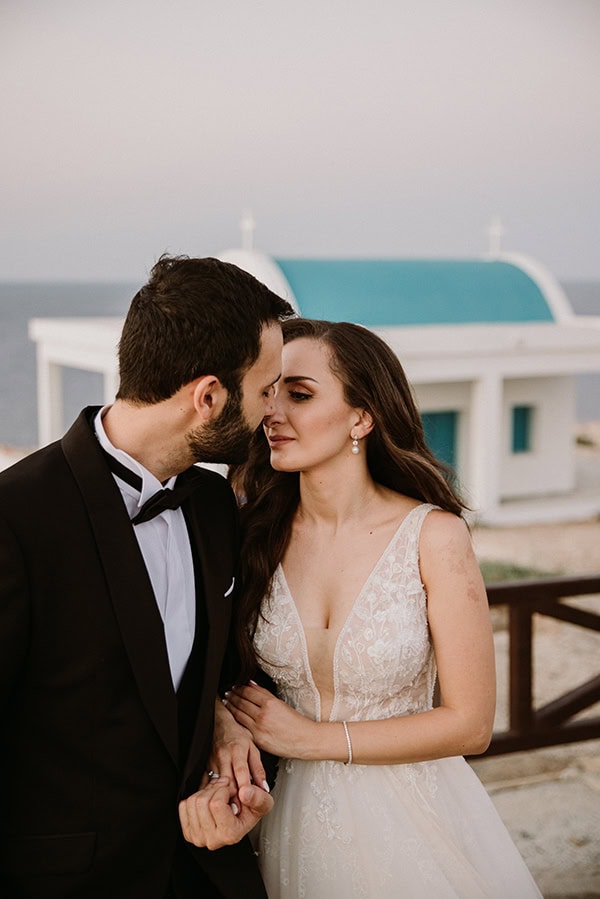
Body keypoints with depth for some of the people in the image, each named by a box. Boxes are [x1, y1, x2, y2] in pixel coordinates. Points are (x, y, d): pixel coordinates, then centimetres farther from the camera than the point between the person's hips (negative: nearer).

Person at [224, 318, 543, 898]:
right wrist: (230, 733, -20)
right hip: (295, 821, 3)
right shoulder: (257, 535, -7)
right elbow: (228, 679, 3)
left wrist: (313, 738, -14)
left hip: (410, 821, -2)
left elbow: (470, 723, -13)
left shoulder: (433, 536, -16)